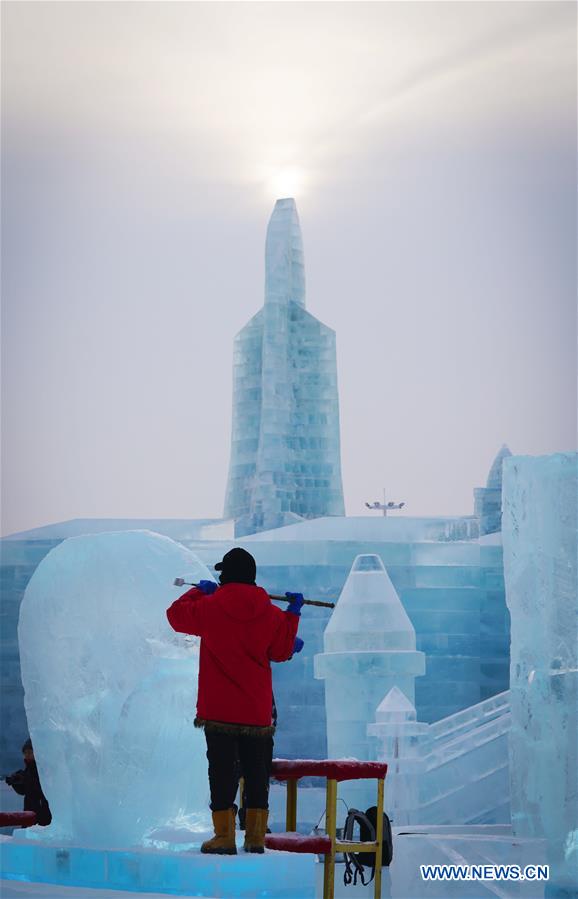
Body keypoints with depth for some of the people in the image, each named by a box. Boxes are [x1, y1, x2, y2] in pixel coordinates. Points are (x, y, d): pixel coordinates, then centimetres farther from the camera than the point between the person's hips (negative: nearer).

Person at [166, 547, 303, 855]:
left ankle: (224, 836, -3)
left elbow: (176, 614, 9)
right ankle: (256, 836, 9)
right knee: (256, 771, 9)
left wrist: (199, 591, 23)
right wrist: (293, 614, 19)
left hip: (219, 710, -3)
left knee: (222, 771, 0)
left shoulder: (210, 608, -7)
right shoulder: (271, 614, 0)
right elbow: (281, 652, 10)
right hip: (257, 711, 3)